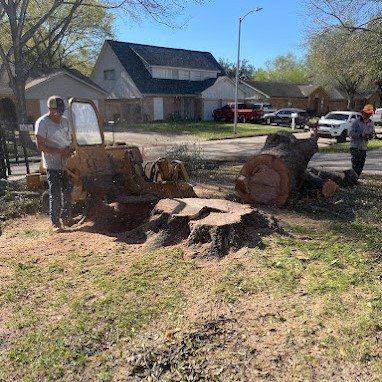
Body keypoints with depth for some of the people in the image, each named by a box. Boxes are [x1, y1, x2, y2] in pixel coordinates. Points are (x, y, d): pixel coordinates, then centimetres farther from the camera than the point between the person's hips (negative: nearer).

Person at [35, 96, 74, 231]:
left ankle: (66, 217, 26)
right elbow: (40, 146, -15)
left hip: (68, 163, 6)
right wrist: (60, 152, -20)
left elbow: (71, 139, 18)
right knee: (55, 194, -4)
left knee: (68, 191, 12)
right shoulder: (42, 123, -10)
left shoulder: (65, 120, 10)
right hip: (53, 165, -6)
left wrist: (71, 148, -5)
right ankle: (55, 222, 6)